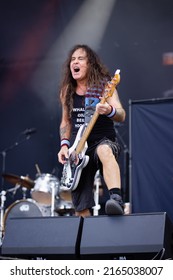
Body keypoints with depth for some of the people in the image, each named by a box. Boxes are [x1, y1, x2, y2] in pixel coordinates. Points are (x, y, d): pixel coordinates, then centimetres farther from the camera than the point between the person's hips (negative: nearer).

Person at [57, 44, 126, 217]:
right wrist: (64, 145, 1)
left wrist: (109, 111, -37)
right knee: (81, 210, -2)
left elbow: (121, 116, -14)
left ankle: (117, 200, -59)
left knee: (104, 151, -43)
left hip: (104, 140, -4)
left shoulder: (103, 85, -4)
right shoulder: (67, 92, 9)